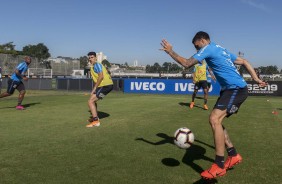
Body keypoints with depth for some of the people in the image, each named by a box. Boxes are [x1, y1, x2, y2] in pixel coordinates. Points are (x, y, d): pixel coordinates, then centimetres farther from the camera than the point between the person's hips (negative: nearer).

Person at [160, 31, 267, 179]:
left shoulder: (208, 48, -6)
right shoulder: (221, 50, 23)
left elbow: (186, 64, -13)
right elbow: (245, 62, 24)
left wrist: (170, 51, -1)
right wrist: (256, 79, 19)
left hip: (236, 89, -10)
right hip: (230, 89, 10)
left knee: (214, 119, -22)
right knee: (215, 121, 9)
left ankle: (219, 166, -19)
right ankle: (233, 155, 17)